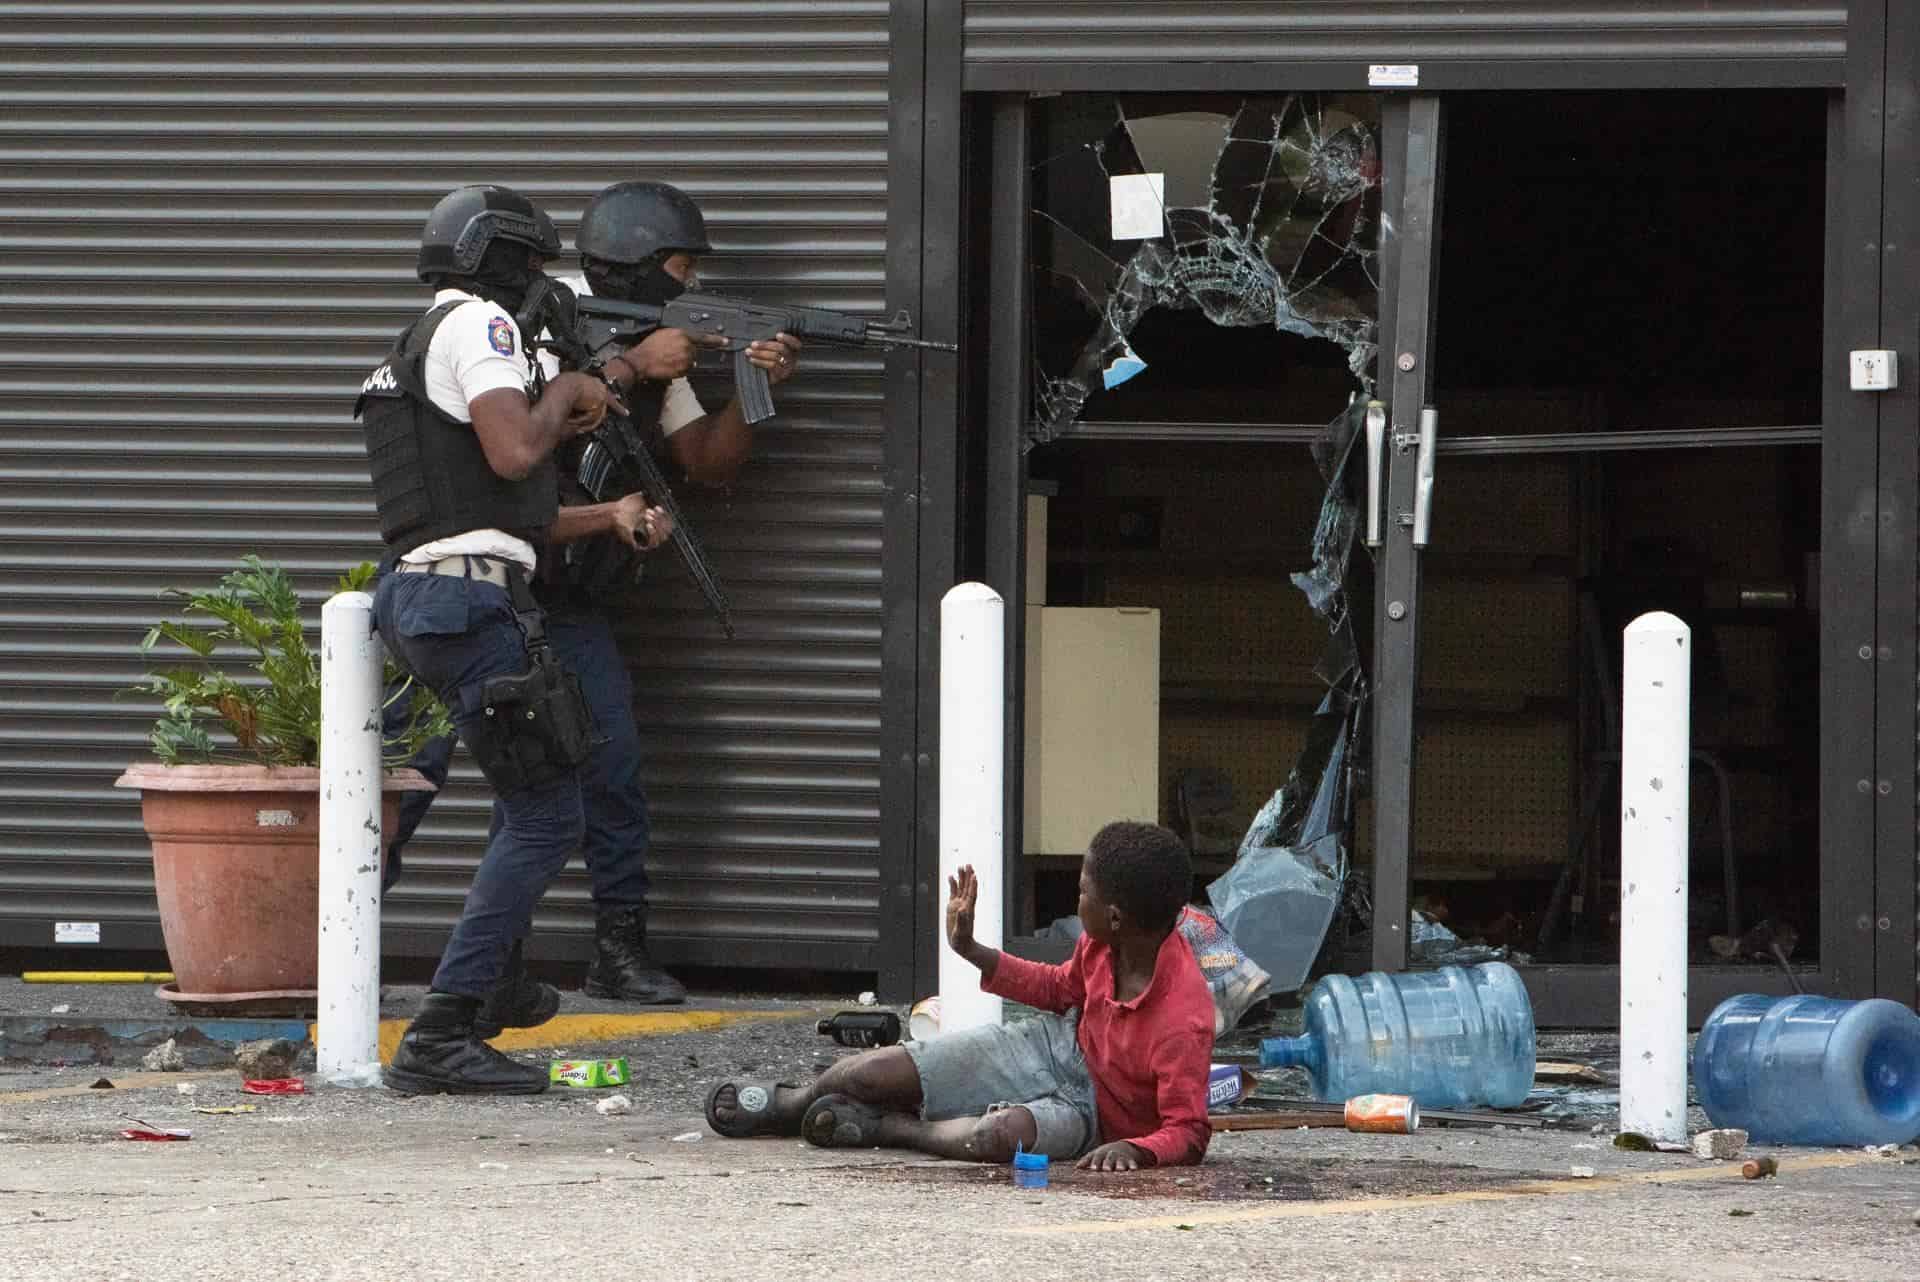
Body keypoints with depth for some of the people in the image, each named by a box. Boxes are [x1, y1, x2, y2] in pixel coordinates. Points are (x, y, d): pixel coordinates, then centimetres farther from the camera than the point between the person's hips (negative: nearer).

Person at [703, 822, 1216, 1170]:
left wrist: (1135, 1149, -49)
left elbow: (1189, 1133, -30)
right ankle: (790, 1104, 34)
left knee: (1000, 1134, -39)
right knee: (876, 1071, 0)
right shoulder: (1102, 946, -11)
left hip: (1091, 1111, -7)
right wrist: (970, 951, 6)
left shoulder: (1183, 1021, -34)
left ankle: (888, 1127, -8)